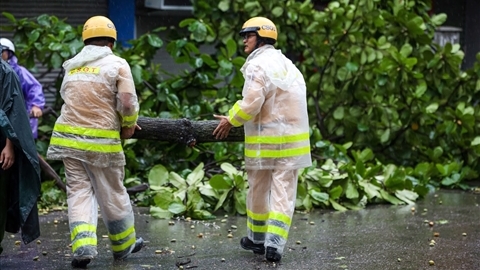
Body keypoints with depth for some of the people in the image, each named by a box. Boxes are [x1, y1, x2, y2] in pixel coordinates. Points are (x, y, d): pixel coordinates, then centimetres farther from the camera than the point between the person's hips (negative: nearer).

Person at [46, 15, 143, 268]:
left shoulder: (72, 65, 10)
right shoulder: (117, 64, -3)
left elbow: (69, 98, 13)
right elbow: (127, 103, -12)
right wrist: (129, 125, 7)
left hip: (68, 137, 3)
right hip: (101, 141, -3)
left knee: (79, 191, 7)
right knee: (112, 194, 11)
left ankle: (83, 245, -10)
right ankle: (124, 244, 27)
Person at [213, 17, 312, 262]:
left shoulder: (258, 65, -12)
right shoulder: (287, 65, 13)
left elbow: (251, 104, -20)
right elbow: (281, 103, 13)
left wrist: (231, 120, -4)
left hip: (265, 141, -5)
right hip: (293, 139, 5)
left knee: (258, 191, 12)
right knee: (284, 193, 1)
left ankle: (257, 239, 25)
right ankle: (275, 244, -8)